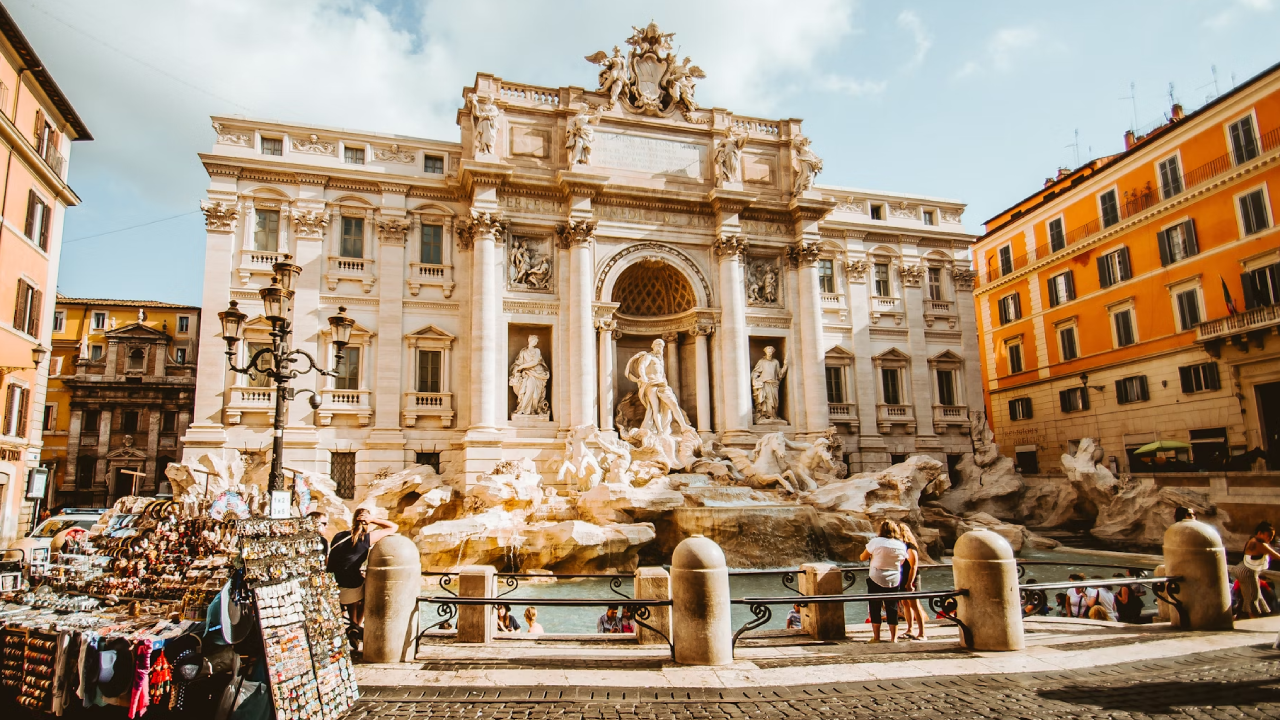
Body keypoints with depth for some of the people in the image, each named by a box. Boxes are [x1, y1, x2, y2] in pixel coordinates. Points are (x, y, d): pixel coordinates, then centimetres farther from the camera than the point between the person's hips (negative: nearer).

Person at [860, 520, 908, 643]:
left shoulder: (875, 542, -12)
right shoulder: (901, 545, -2)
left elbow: (863, 557, -3)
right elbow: (901, 563, 11)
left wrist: (871, 554, 17)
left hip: (876, 579, -3)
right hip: (894, 581, 3)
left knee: (875, 609, 7)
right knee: (892, 610, 11)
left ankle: (876, 637, 10)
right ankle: (894, 638, 13)